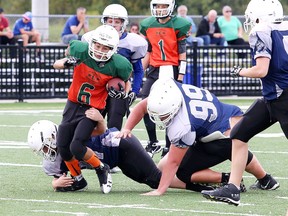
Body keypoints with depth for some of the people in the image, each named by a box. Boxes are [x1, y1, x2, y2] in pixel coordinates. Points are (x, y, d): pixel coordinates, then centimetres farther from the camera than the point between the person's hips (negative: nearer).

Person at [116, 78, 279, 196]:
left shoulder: (183, 127, -37)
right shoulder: (169, 88, -20)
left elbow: (174, 162, -28)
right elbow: (142, 106, -3)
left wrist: (160, 191, -24)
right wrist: (127, 129, -9)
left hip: (224, 137, -9)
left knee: (184, 171, -4)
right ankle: (266, 180, 59)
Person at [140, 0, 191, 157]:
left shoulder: (178, 25, -6)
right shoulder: (148, 25, 8)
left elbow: (182, 54, -5)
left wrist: (180, 76, -10)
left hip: (171, 69, -4)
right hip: (154, 70, 5)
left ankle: (169, 147, 6)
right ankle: (153, 143, 11)